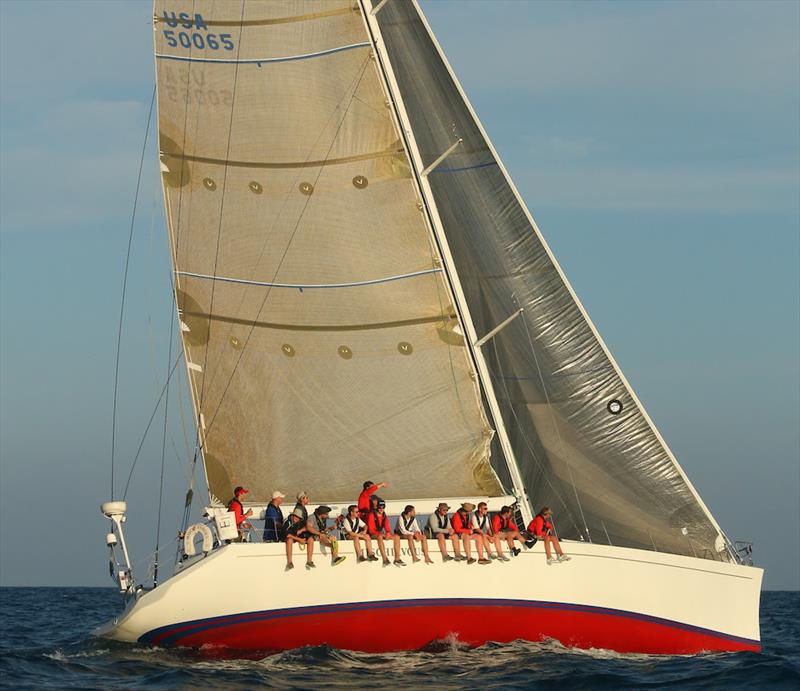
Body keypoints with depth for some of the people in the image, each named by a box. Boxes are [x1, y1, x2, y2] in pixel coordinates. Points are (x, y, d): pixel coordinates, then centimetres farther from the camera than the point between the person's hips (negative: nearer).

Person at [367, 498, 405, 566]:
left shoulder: (384, 516, 10)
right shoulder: (372, 515, -11)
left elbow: (387, 528, 10)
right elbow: (371, 530, -16)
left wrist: (388, 533, -15)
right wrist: (382, 534, -26)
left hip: (382, 534, 7)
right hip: (373, 535, -7)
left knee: (397, 537, -10)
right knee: (380, 537, -40)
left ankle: (397, 559, -17)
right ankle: (385, 559, -49)